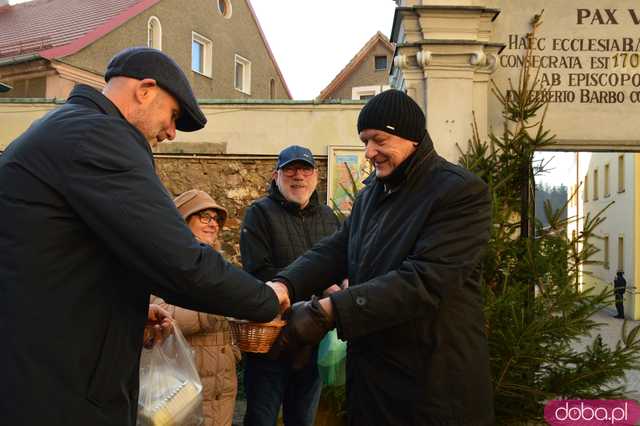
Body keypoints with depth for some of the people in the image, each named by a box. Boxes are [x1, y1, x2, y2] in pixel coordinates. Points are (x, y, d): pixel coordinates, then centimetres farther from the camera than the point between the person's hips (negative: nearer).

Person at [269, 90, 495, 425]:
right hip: (369, 370, 7)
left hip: (434, 382, -7)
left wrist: (327, 311, -31)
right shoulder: (371, 193, 11)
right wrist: (285, 285, -15)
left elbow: (423, 280, -26)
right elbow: (336, 249, 4)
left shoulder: (462, 192, -16)